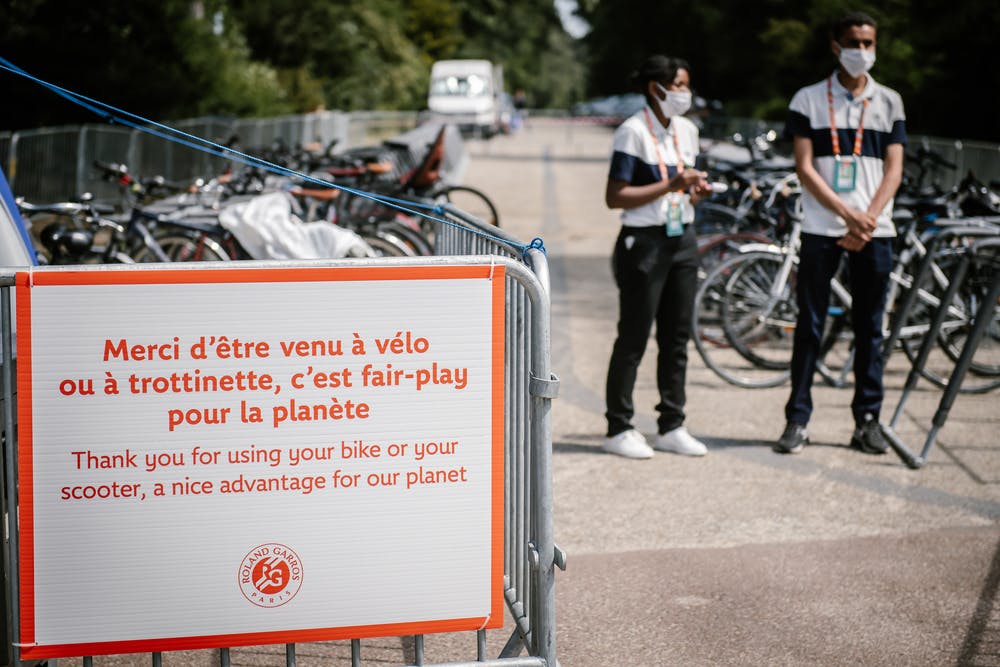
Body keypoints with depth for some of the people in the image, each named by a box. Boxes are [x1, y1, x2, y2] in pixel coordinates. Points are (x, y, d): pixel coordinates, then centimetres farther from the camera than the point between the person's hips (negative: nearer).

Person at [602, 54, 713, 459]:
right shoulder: (633, 131, -11)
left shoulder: (687, 130, 13)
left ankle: (671, 426, 17)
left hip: (682, 241, 7)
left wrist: (695, 191, 0)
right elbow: (615, 197, -16)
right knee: (633, 338, -2)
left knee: (677, 338, 9)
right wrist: (670, 185, -20)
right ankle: (619, 429, 5)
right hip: (644, 242, -7)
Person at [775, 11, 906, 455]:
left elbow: (893, 170, 4)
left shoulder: (889, 102, 10)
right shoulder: (808, 100, 3)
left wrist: (868, 221, -10)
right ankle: (797, 419, 5)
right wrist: (848, 213, -13)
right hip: (821, 230, -2)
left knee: (870, 327, 5)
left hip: (873, 232, 2)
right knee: (809, 326, 0)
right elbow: (805, 169, -3)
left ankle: (867, 421, 11)